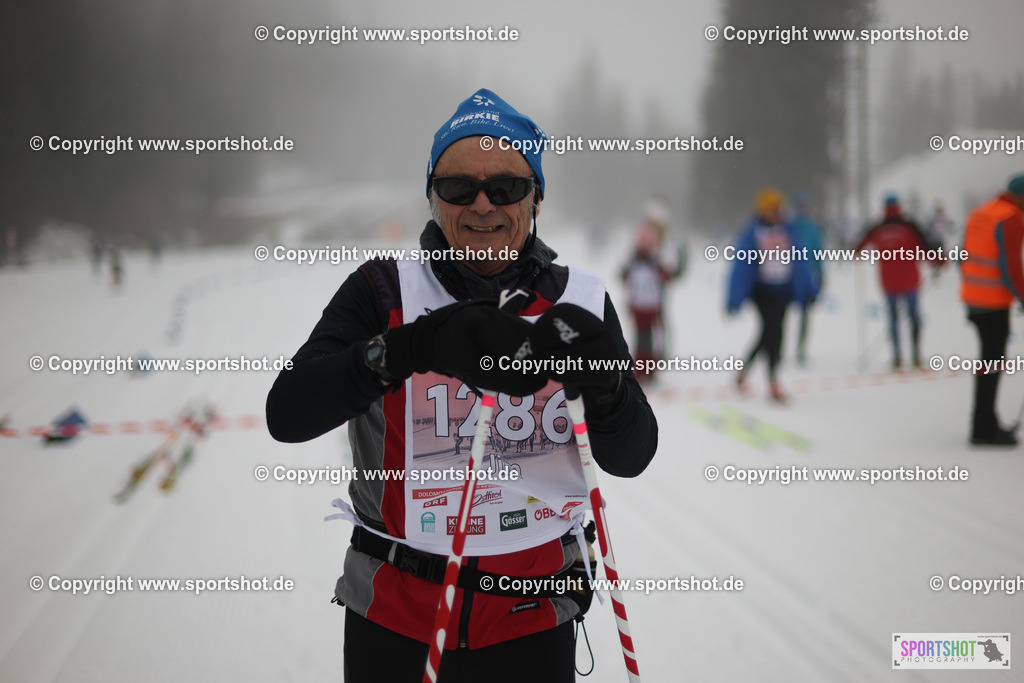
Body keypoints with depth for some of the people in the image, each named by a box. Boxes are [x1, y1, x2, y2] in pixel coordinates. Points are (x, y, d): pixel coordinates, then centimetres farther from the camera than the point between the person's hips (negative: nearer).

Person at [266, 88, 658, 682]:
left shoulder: (579, 304, 0)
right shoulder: (383, 291, -6)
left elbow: (630, 459, -4)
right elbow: (287, 415, -19)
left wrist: (604, 382, -27)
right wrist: (409, 348, -34)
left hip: (531, 621, 2)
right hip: (393, 618, -1)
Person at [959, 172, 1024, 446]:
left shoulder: (978, 213, 11)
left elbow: (965, 258, 16)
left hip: (972, 300, 9)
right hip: (994, 303, -9)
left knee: (989, 359, 18)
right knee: (992, 363, -3)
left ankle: (984, 423, 24)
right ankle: (984, 430, -1)